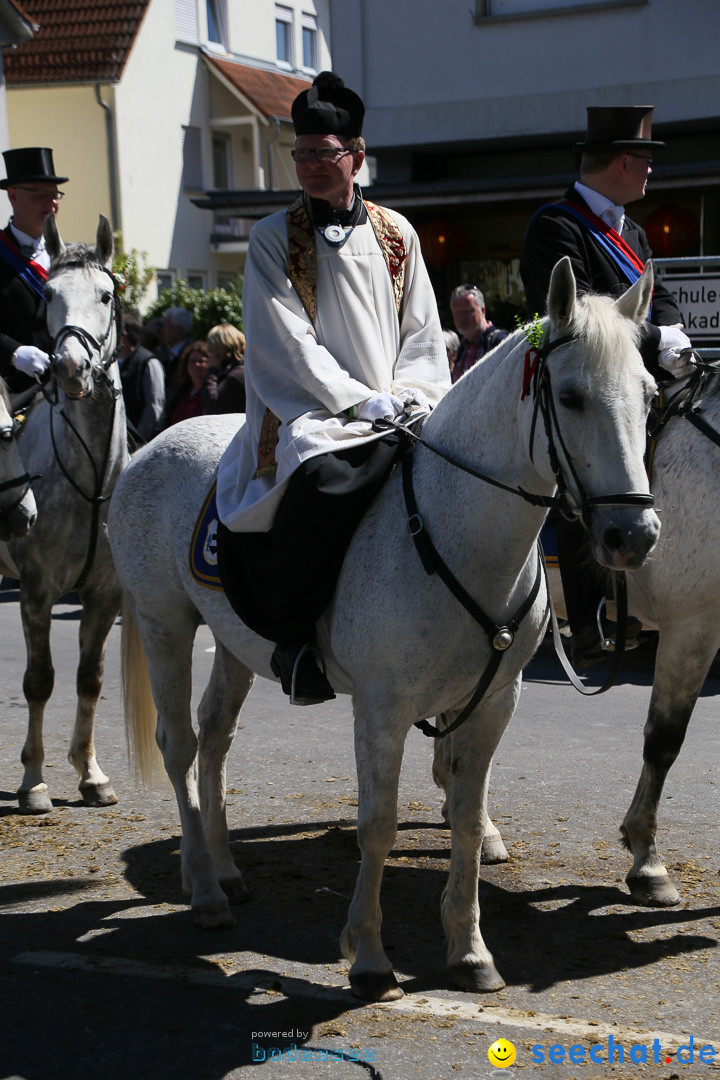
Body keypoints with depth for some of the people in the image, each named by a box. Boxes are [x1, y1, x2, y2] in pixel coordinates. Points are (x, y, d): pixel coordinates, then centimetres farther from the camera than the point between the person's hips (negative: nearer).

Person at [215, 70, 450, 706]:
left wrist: (406, 397, -5)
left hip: (394, 415, 4)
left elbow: (422, 334, 14)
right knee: (325, 482, -36)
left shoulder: (397, 234, 14)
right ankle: (293, 636, -20)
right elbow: (288, 342, -6)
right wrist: (360, 399, -15)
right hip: (310, 411, -4)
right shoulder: (275, 237, 3)